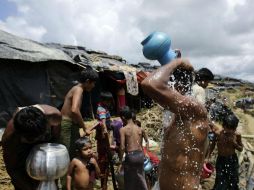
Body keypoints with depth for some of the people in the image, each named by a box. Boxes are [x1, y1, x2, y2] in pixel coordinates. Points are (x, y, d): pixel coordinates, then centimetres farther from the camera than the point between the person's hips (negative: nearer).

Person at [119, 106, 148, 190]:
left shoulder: (123, 129, -9)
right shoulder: (139, 128, 6)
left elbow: (123, 147, -13)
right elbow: (140, 145, 10)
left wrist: (120, 161, -5)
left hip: (130, 156, -5)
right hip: (140, 154, 5)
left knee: (130, 181, 12)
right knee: (141, 179, 20)